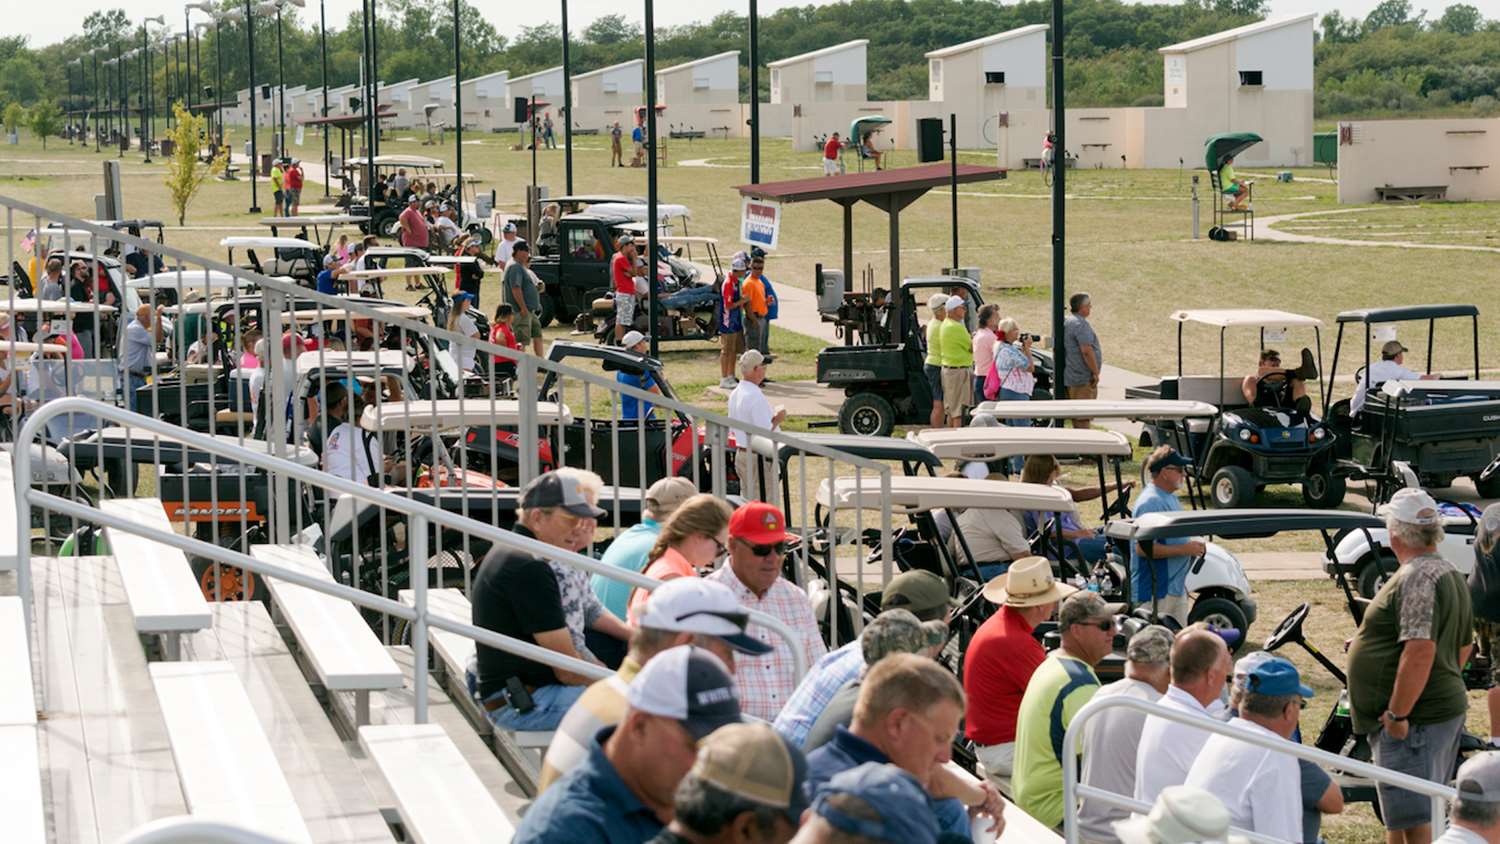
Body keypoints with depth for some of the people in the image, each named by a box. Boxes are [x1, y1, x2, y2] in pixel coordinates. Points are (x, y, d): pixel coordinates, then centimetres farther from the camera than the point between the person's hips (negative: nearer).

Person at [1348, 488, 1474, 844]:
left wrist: (1397, 714, -23)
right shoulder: (1450, 574, 15)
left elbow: (1420, 651, -28)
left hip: (1414, 721, -11)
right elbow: (1463, 648, 24)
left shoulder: (1417, 578, -19)